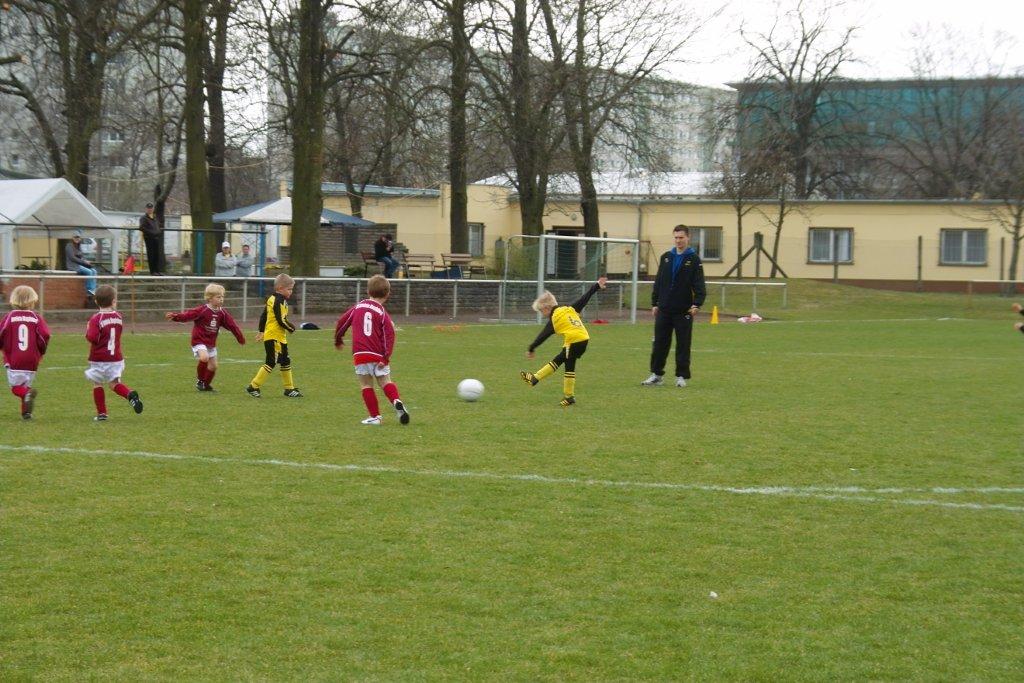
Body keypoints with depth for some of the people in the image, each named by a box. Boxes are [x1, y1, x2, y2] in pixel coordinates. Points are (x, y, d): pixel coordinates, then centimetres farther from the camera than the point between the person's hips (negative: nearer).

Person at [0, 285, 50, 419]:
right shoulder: (36, 317, 0)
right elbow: (45, 335, -7)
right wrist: (41, 351, 11)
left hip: (13, 359, -2)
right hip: (32, 359, 2)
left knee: (16, 386, 1)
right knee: (26, 383, 17)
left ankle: (28, 393, -31)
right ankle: (26, 412, 12)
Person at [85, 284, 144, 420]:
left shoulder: (96, 319, -13)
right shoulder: (118, 317, 3)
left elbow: (92, 338, -22)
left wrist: (88, 331, -1)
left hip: (99, 359, -4)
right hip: (116, 357, 4)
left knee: (97, 384, 10)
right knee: (115, 383, 7)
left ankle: (101, 413, 11)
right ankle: (130, 394, -22)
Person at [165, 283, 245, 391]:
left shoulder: (222, 313, 0)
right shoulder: (202, 310, -16)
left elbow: (232, 325, 7)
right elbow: (188, 315, -25)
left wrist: (241, 338, 13)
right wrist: (175, 316, -40)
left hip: (211, 343, 6)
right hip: (199, 341, -6)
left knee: (213, 366, 9)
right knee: (204, 358, -30)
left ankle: (206, 385, 33)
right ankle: (200, 381, -7)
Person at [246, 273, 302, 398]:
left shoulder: (271, 299, 12)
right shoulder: (280, 302, -17)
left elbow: (263, 316, 19)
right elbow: (281, 320, -21)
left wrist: (261, 331, 26)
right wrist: (291, 328, -5)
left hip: (280, 338, 10)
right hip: (274, 337, -10)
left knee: (286, 362, 16)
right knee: (271, 363, -8)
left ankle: (289, 388, 22)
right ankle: (253, 387, -5)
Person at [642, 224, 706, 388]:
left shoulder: (693, 259, -3)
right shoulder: (666, 257, 9)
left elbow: (699, 284, -9)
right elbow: (658, 282, 12)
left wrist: (697, 304, -21)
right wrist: (654, 303, 9)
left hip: (683, 311, -4)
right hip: (664, 309, 4)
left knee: (683, 345, 2)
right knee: (660, 343, 6)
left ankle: (681, 376, 10)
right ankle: (656, 375, 14)